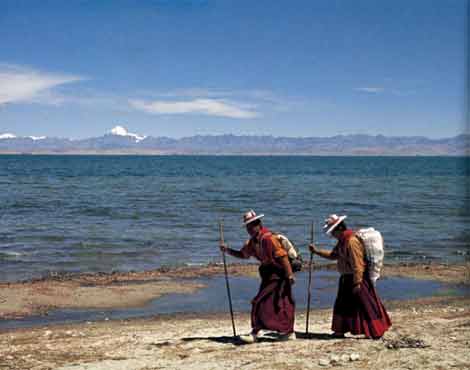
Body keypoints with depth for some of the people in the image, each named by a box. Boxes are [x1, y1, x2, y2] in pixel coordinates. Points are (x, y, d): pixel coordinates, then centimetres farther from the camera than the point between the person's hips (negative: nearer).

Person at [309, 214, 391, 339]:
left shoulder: (352, 241, -22)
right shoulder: (342, 241, 10)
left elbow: (357, 264, -23)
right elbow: (333, 255, 22)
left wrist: (357, 283, -23)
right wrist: (317, 251, 15)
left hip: (357, 278, -10)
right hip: (347, 278, 10)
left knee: (365, 305, -5)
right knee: (343, 304, 16)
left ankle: (376, 332, 2)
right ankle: (340, 331, 27)